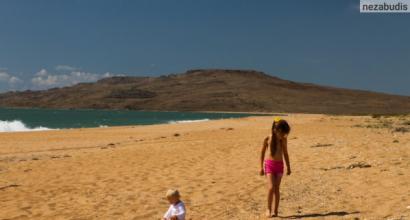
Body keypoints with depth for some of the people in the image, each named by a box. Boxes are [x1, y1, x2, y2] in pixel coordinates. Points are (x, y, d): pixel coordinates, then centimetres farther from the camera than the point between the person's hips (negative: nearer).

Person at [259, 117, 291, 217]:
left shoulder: (283, 140, 0)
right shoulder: (267, 139, -7)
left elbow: (285, 154, 11)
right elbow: (262, 153, 2)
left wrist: (288, 167, 15)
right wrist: (261, 167, 1)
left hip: (279, 165, 2)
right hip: (269, 164, -2)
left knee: (277, 189, 3)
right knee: (271, 187, -14)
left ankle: (276, 211, 13)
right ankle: (269, 209, 3)